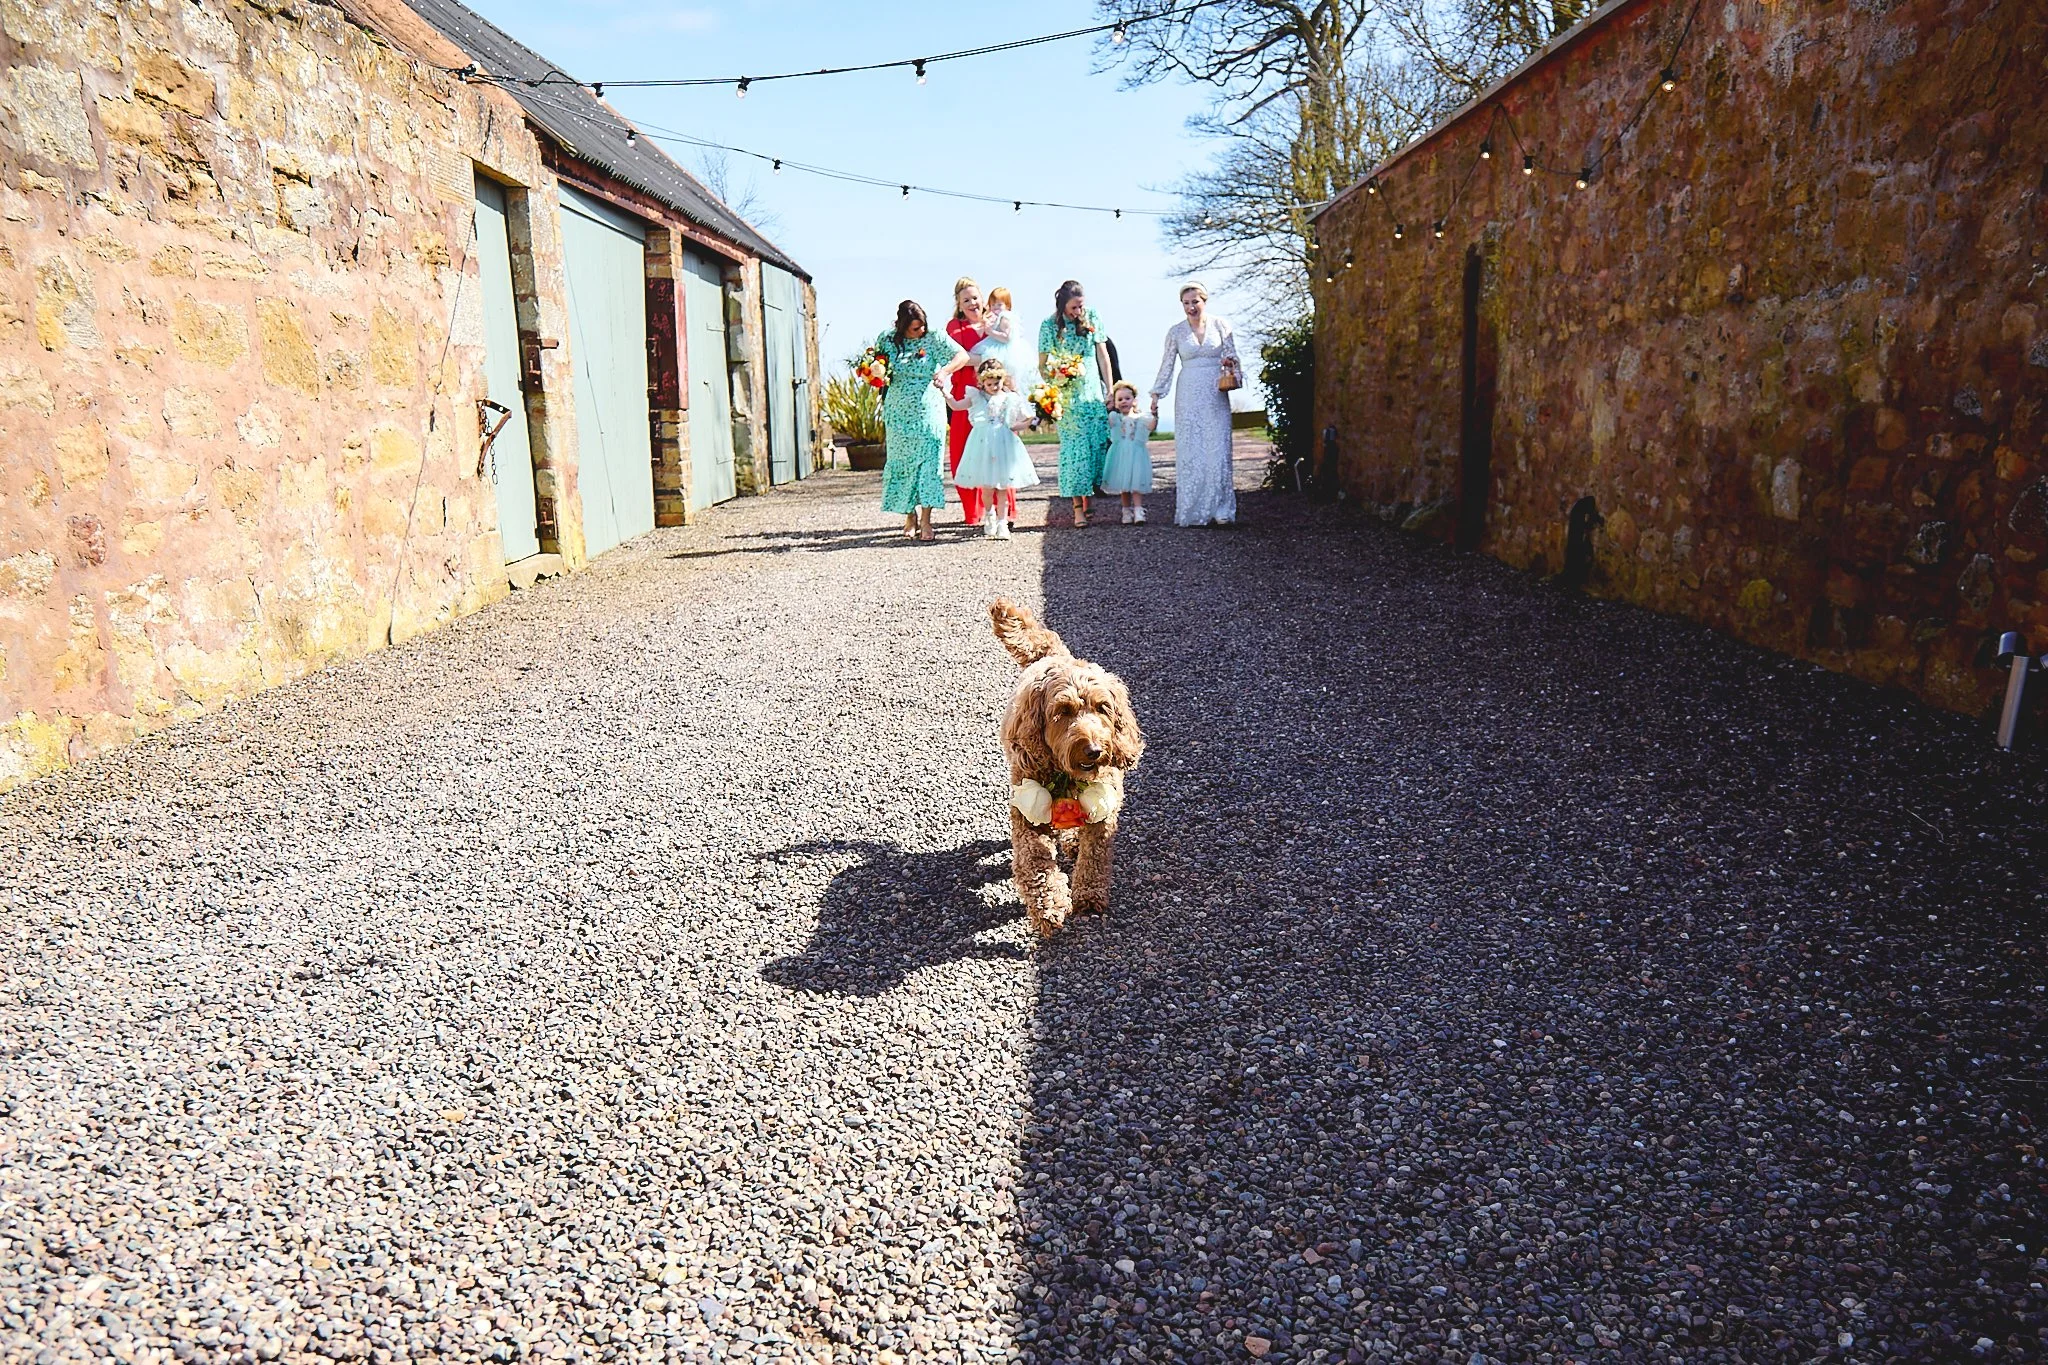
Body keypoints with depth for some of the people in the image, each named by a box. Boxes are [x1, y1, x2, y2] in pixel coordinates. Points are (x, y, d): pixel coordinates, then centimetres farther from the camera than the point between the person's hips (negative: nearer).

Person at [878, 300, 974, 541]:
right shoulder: (886, 340, 3)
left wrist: (945, 370, -24)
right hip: (898, 414, 2)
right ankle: (910, 516, 16)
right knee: (902, 463, 4)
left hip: (928, 412, -2)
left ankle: (925, 521, -8)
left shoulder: (934, 338, -1)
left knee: (928, 461, -9)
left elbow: (962, 356, -6)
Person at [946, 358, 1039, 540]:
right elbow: (956, 406, 2)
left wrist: (1014, 426, -2)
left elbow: (1028, 419, 11)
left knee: (1002, 486, 2)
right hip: (983, 444, 0)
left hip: (1004, 444, 0)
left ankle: (1002, 522, 10)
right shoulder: (977, 397, 6)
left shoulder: (1011, 398, 5)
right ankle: (990, 515, 28)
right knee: (986, 487, 1)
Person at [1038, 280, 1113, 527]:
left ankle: (1089, 498, 13)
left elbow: (1102, 354, 8)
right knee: (1074, 448, -7)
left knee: (1098, 444, -2)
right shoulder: (1049, 325, -1)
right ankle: (1078, 508, -6)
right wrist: (1055, 376, -17)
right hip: (1067, 397, -3)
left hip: (1094, 393, 3)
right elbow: (1042, 365, 3)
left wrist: (1110, 390, 5)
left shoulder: (1092, 318, 5)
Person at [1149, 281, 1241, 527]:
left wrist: (1230, 363, -13)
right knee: (1189, 450, -2)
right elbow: (1167, 365, 10)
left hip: (1216, 395, 0)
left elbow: (1232, 356, 9)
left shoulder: (1220, 326, 5)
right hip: (1188, 395, 0)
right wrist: (1156, 394, 7)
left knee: (1218, 449, -4)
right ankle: (1192, 511, 3)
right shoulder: (1176, 331, 5)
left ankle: (1219, 510, -1)